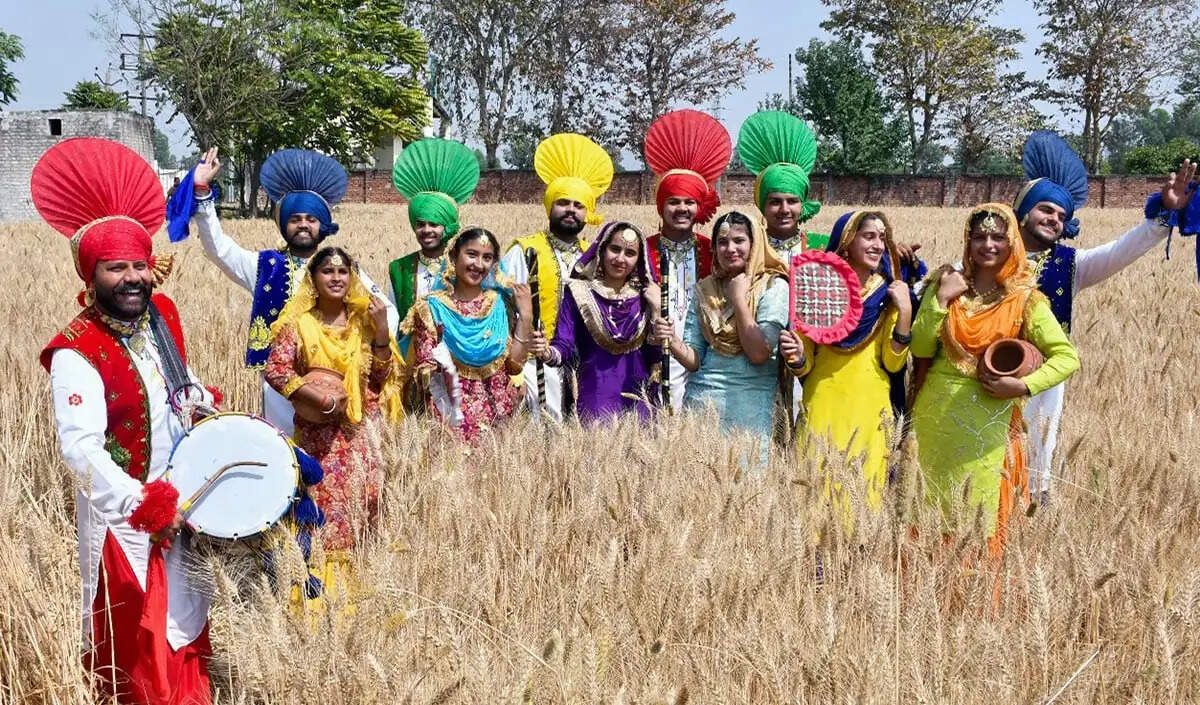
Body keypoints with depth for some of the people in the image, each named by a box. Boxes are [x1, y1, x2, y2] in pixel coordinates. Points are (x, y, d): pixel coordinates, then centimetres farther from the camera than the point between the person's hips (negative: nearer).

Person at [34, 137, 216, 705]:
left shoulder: (162, 314, -2)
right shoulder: (76, 352, -25)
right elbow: (79, 447, -33)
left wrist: (205, 404, 3)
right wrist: (142, 504, -36)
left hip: (180, 498, 7)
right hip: (122, 514, -7)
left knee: (185, 614, 24)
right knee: (135, 643, 5)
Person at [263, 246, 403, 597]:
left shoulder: (364, 318, 7)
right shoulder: (298, 323, -1)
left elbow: (382, 376, 4)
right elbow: (275, 372, -8)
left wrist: (381, 328, -8)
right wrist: (322, 398, -15)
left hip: (365, 432, 3)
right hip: (320, 434, -3)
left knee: (368, 508, 4)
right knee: (327, 510, -7)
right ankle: (328, 592, 1)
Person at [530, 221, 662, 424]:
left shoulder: (644, 296, 8)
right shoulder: (579, 292, 0)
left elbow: (656, 356, 1)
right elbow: (565, 347, -8)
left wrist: (656, 309, -7)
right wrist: (548, 352, -28)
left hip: (640, 401, 3)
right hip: (595, 400, -2)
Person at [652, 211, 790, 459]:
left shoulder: (774, 287, -2)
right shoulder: (704, 290, 9)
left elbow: (759, 354, -13)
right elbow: (694, 360, 6)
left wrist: (738, 298, -9)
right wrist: (672, 341, -14)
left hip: (750, 407, -3)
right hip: (701, 399, 3)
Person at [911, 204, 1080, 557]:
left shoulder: (1024, 300, -2)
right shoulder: (947, 284, 5)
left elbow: (1068, 357, -4)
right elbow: (920, 348, -1)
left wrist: (1023, 385, -17)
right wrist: (940, 299, -10)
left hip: (986, 425, -2)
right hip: (934, 416, 2)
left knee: (980, 517, 2)